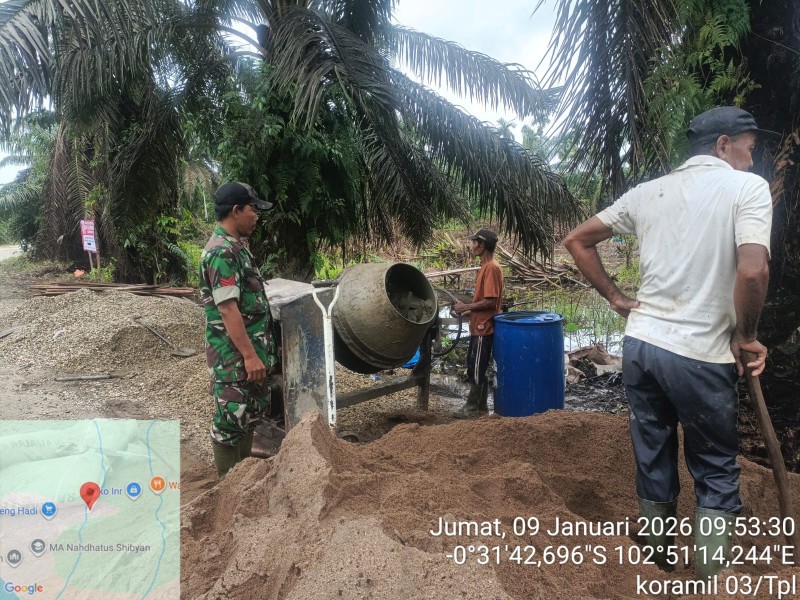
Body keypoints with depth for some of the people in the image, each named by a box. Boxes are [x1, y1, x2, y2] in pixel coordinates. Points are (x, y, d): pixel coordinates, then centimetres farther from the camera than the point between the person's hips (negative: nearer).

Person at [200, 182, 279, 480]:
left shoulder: (235, 247, 12)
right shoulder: (221, 252, -20)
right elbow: (228, 309, -24)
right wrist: (249, 355, -23)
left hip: (250, 349, 10)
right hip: (234, 356, -10)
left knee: (251, 411, 19)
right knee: (231, 417, 2)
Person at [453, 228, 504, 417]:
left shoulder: (492, 268, -18)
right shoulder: (486, 267, 12)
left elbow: (490, 301, -24)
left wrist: (466, 307, -17)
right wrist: (467, 310, 11)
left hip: (484, 328, -10)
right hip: (478, 326, 10)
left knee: (476, 369, 0)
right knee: (475, 368, 15)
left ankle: (473, 406, 11)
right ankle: (479, 404, 25)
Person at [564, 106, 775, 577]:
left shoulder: (648, 192, 10)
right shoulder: (748, 187, -6)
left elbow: (577, 241, 13)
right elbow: (752, 272, -22)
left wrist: (615, 297, 14)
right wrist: (745, 336, -6)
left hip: (641, 343, 5)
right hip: (702, 355, -5)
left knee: (653, 457, 18)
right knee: (717, 471, 12)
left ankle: (661, 557, 35)